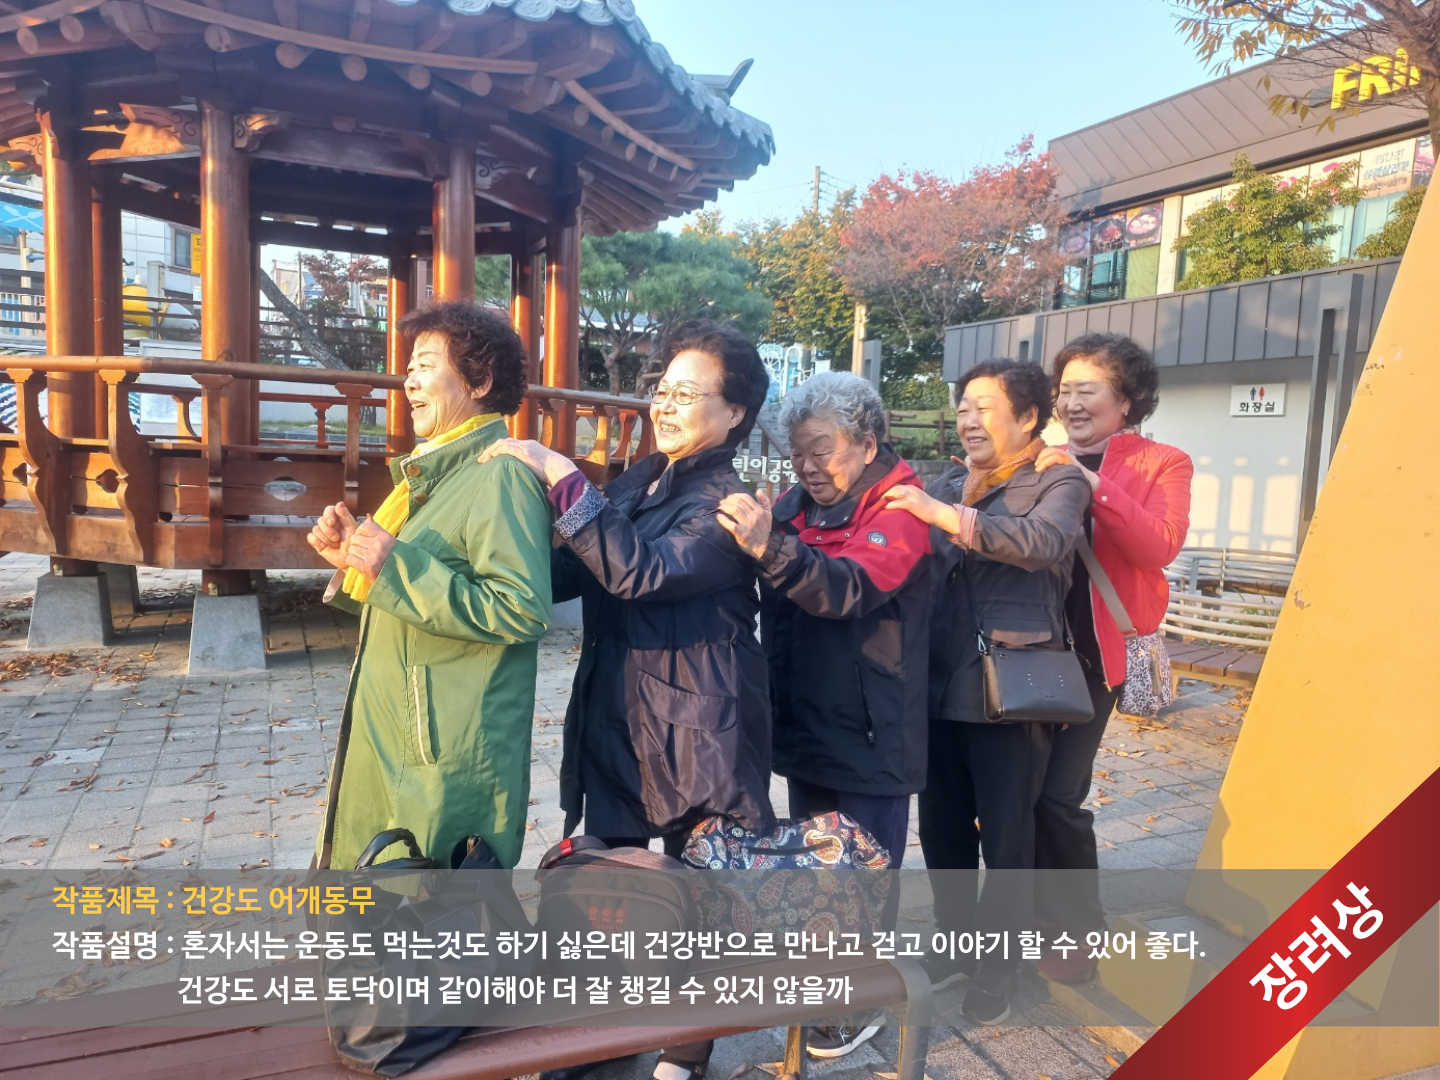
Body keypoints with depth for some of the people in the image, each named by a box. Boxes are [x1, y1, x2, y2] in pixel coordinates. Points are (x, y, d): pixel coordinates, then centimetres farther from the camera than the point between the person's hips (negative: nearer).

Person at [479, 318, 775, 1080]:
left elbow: (641, 572, -29)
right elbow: (568, 575, 8)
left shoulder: (725, 502, -14)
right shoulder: (637, 483, 10)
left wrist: (564, 481, -29)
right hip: (615, 719, 7)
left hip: (695, 731, -7)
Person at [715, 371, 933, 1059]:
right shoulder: (797, 505, 6)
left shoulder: (898, 506, -14)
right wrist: (751, 533, -9)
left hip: (870, 731, -7)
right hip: (805, 720, 7)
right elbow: (776, 609, 10)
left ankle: (864, 1005, 26)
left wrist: (771, 548, -49)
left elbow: (852, 586, -33)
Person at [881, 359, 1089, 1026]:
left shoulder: (1059, 483, -3)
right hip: (939, 687, 5)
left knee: (1005, 838, 9)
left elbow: (1044, 541, -25)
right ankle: (954, 942, 38)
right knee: (940, 828, 16)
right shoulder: (947, 487, 13)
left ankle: (998, 969, 29)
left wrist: (951, 517, -32)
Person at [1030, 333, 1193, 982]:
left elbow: (1161, 545, -16)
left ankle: (1079, 936, 16)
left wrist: (1091, 483, -23)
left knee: (1058, 795, -7)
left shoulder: (1161, 465, 3)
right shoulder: (1044, 463, 11)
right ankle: (1041, 919, 28)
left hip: (1093, 651, -3)